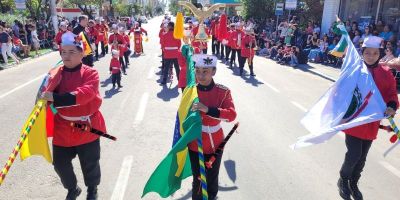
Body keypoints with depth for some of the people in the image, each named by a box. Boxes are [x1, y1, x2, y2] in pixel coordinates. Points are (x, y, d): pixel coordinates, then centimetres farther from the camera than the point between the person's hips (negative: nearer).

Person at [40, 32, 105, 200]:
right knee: (60, 163, 12)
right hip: (62, 128, 3)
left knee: (90, 163, 12)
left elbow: (84, 94, -29)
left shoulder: (90, 73, -12)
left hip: (87, 127, -3)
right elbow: (47, 95, -7)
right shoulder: (55, 74, 1)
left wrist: (55, 98, -34)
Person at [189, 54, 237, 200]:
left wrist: (208, 109, -38)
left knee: (212, 180, 18)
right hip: (195, 144, 0)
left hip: (215, 144, 0)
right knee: (197, 180, 15)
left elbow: (231, 115, -25)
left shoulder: (223, 92, -13)